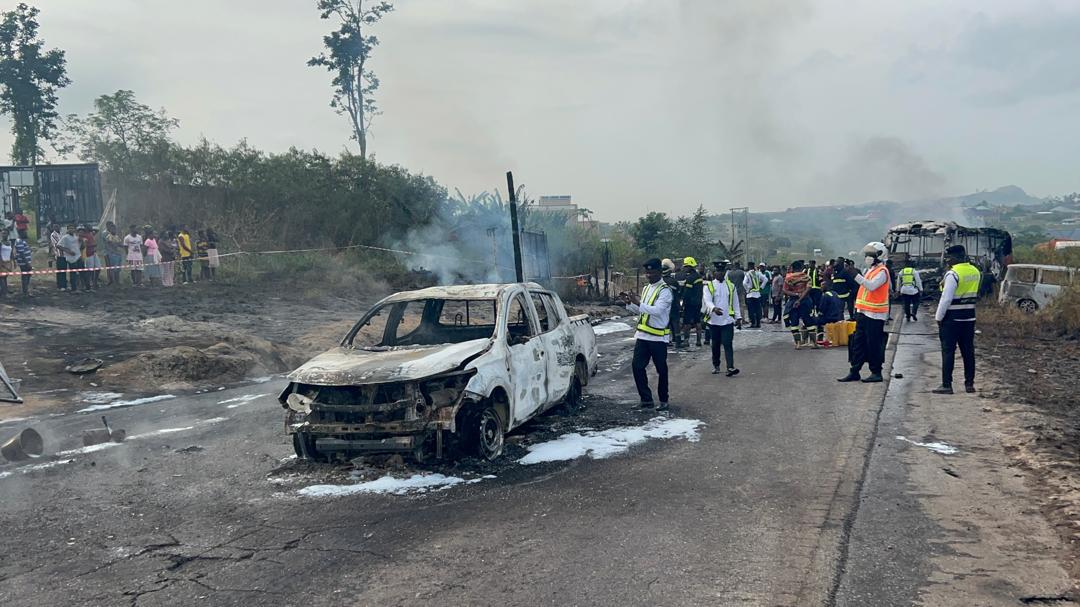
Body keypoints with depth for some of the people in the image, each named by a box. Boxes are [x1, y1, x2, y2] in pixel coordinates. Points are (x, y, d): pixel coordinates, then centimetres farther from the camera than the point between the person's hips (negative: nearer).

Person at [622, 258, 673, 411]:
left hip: (658, 337, -7)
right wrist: (630, 303, 4)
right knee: (637, 366, 0)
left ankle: (663, 401, 19)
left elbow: (658, 310, -24)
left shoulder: (665, 291, -11)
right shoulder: (646, 289, 14)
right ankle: (646, 399, 10)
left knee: (661, 369, 5)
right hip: (642, 335, 7)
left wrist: (639, 303, -27)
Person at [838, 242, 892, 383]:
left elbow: (871, 286, -27)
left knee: (874, 344, -3)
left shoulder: (882, 271, -12)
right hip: (863, 312, 9)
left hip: (874, 314, -9)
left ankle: (876, 373, 6)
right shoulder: (870, 270, 17)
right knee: (858, 342, 8)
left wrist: (856, 275, -32)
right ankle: (854, 372, 13)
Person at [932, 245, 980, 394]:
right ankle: (969, 384, 16)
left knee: (948, 351, -2)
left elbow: (946, 299, -17)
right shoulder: (976, 271, 8)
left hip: (952, 319, -7)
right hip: (969, 317, 7)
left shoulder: (953, 274, -16)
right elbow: (974, 294, 15)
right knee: (968, 351, 11)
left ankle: (946, 385, -1)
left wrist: (938, 317, -11)